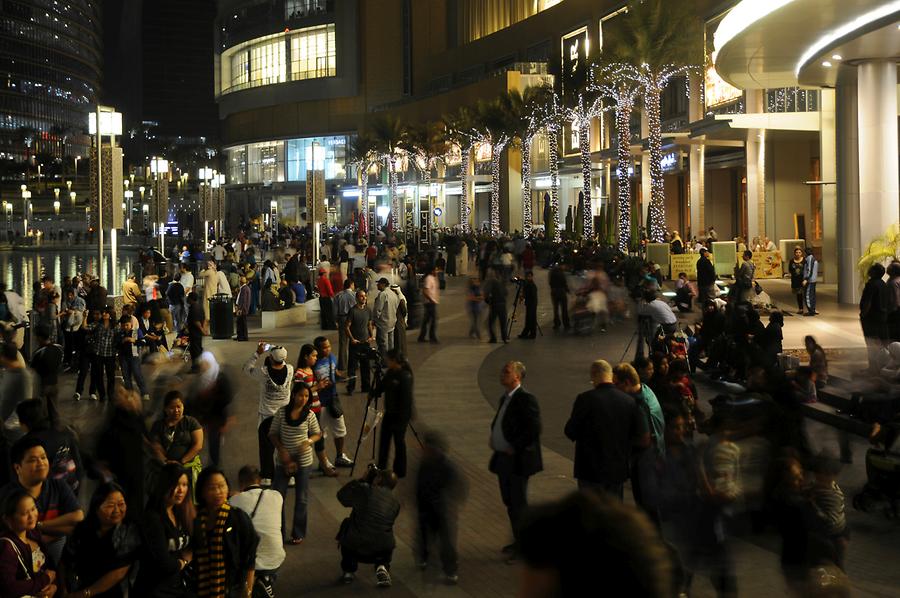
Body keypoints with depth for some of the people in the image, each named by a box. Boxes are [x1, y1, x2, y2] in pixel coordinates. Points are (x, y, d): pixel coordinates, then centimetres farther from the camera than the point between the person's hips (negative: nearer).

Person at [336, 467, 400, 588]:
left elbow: (341, 495, 13)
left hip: (355, 548, -2)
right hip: (381, 552, 3)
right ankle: (382, 566, 8)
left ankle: (349, 571, 27)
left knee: (346, 524, 28)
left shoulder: (364, 490, -4)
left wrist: (362, 480, 21)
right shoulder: (395, 502, 9)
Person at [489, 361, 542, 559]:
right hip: (503, 459, 9)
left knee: (518, 503, -1)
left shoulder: (526, 399, -15)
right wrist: (493, 440, 9)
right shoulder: (505, 398, 13)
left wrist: (515, 448, -19)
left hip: (517, 460, -9)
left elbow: (534, 428, -22)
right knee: (509, 502, 16)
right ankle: (519, 541, 28)